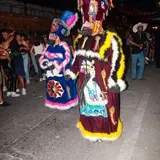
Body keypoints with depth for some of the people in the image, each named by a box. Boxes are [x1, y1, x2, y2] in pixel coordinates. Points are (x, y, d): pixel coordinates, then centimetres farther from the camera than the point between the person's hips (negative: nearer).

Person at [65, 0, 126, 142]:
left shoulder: (110, 39, -15)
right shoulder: (81, 39, 6)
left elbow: (118, 61, -16)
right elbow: (78, 59, 18)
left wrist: (115, 81, -20)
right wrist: (71, 73, 20)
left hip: (103, 83, -6)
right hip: (86, 81, 6)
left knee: (104, 107, 9)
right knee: (88, 106, 19)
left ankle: (107, 130, 34)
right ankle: (91, 128, 42)